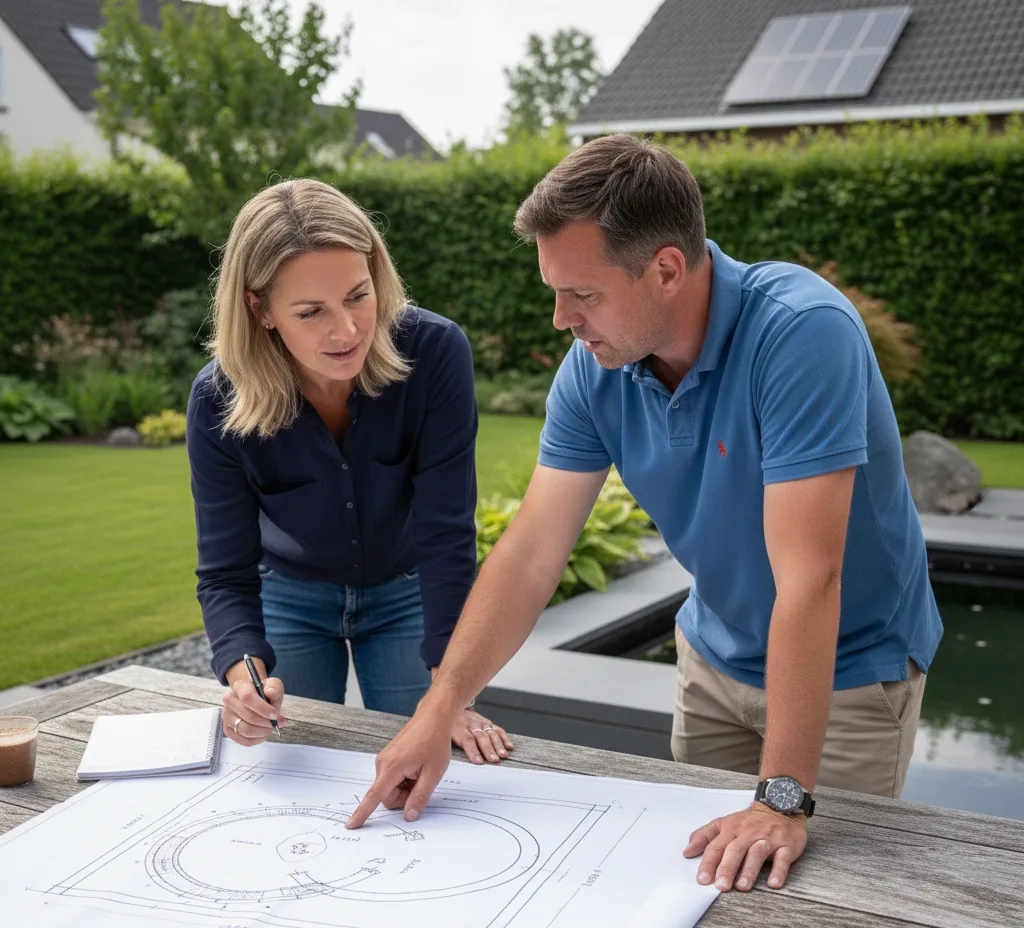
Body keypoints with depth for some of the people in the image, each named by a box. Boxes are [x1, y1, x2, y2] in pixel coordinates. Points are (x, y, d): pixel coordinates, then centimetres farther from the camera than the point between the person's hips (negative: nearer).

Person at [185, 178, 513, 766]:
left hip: (408, 593, 0)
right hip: (290, 599, 1)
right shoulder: (219, 401, -27)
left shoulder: (435, 353, -30)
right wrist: (245, 677, -42)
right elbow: (225, 574, -22)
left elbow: (446, 536, -28)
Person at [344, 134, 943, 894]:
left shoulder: (800, 332, -33)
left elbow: (806, 578, -36)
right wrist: (438, 711, -20)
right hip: (717, 657, 5)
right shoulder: (595, 368, -14)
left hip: (848, 668, -5)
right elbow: (531, 553, -13)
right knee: (694, 869, 16)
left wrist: (785, 800, -35)